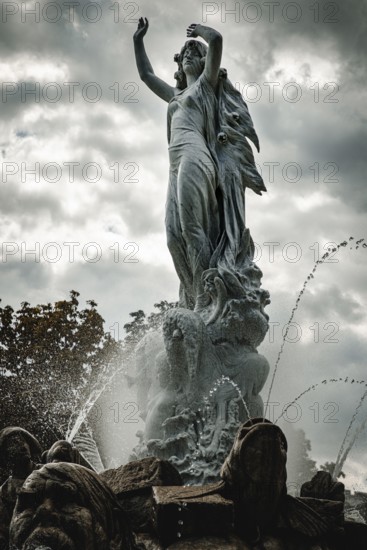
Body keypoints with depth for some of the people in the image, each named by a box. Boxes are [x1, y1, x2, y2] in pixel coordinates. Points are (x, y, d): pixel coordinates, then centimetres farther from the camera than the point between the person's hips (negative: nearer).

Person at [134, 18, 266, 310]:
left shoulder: (207, 84, 16)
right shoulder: (175, 95, 34)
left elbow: (217, 39, 3)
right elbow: (146, 74, 47)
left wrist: (199, 30, 22)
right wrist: (138, 40, 49)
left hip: (194, 155, -7)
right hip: (177, 164, 7)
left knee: (192, 226, -24)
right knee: (176, 233, -11)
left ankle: (204, 295, -32)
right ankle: (194, 299, -19)